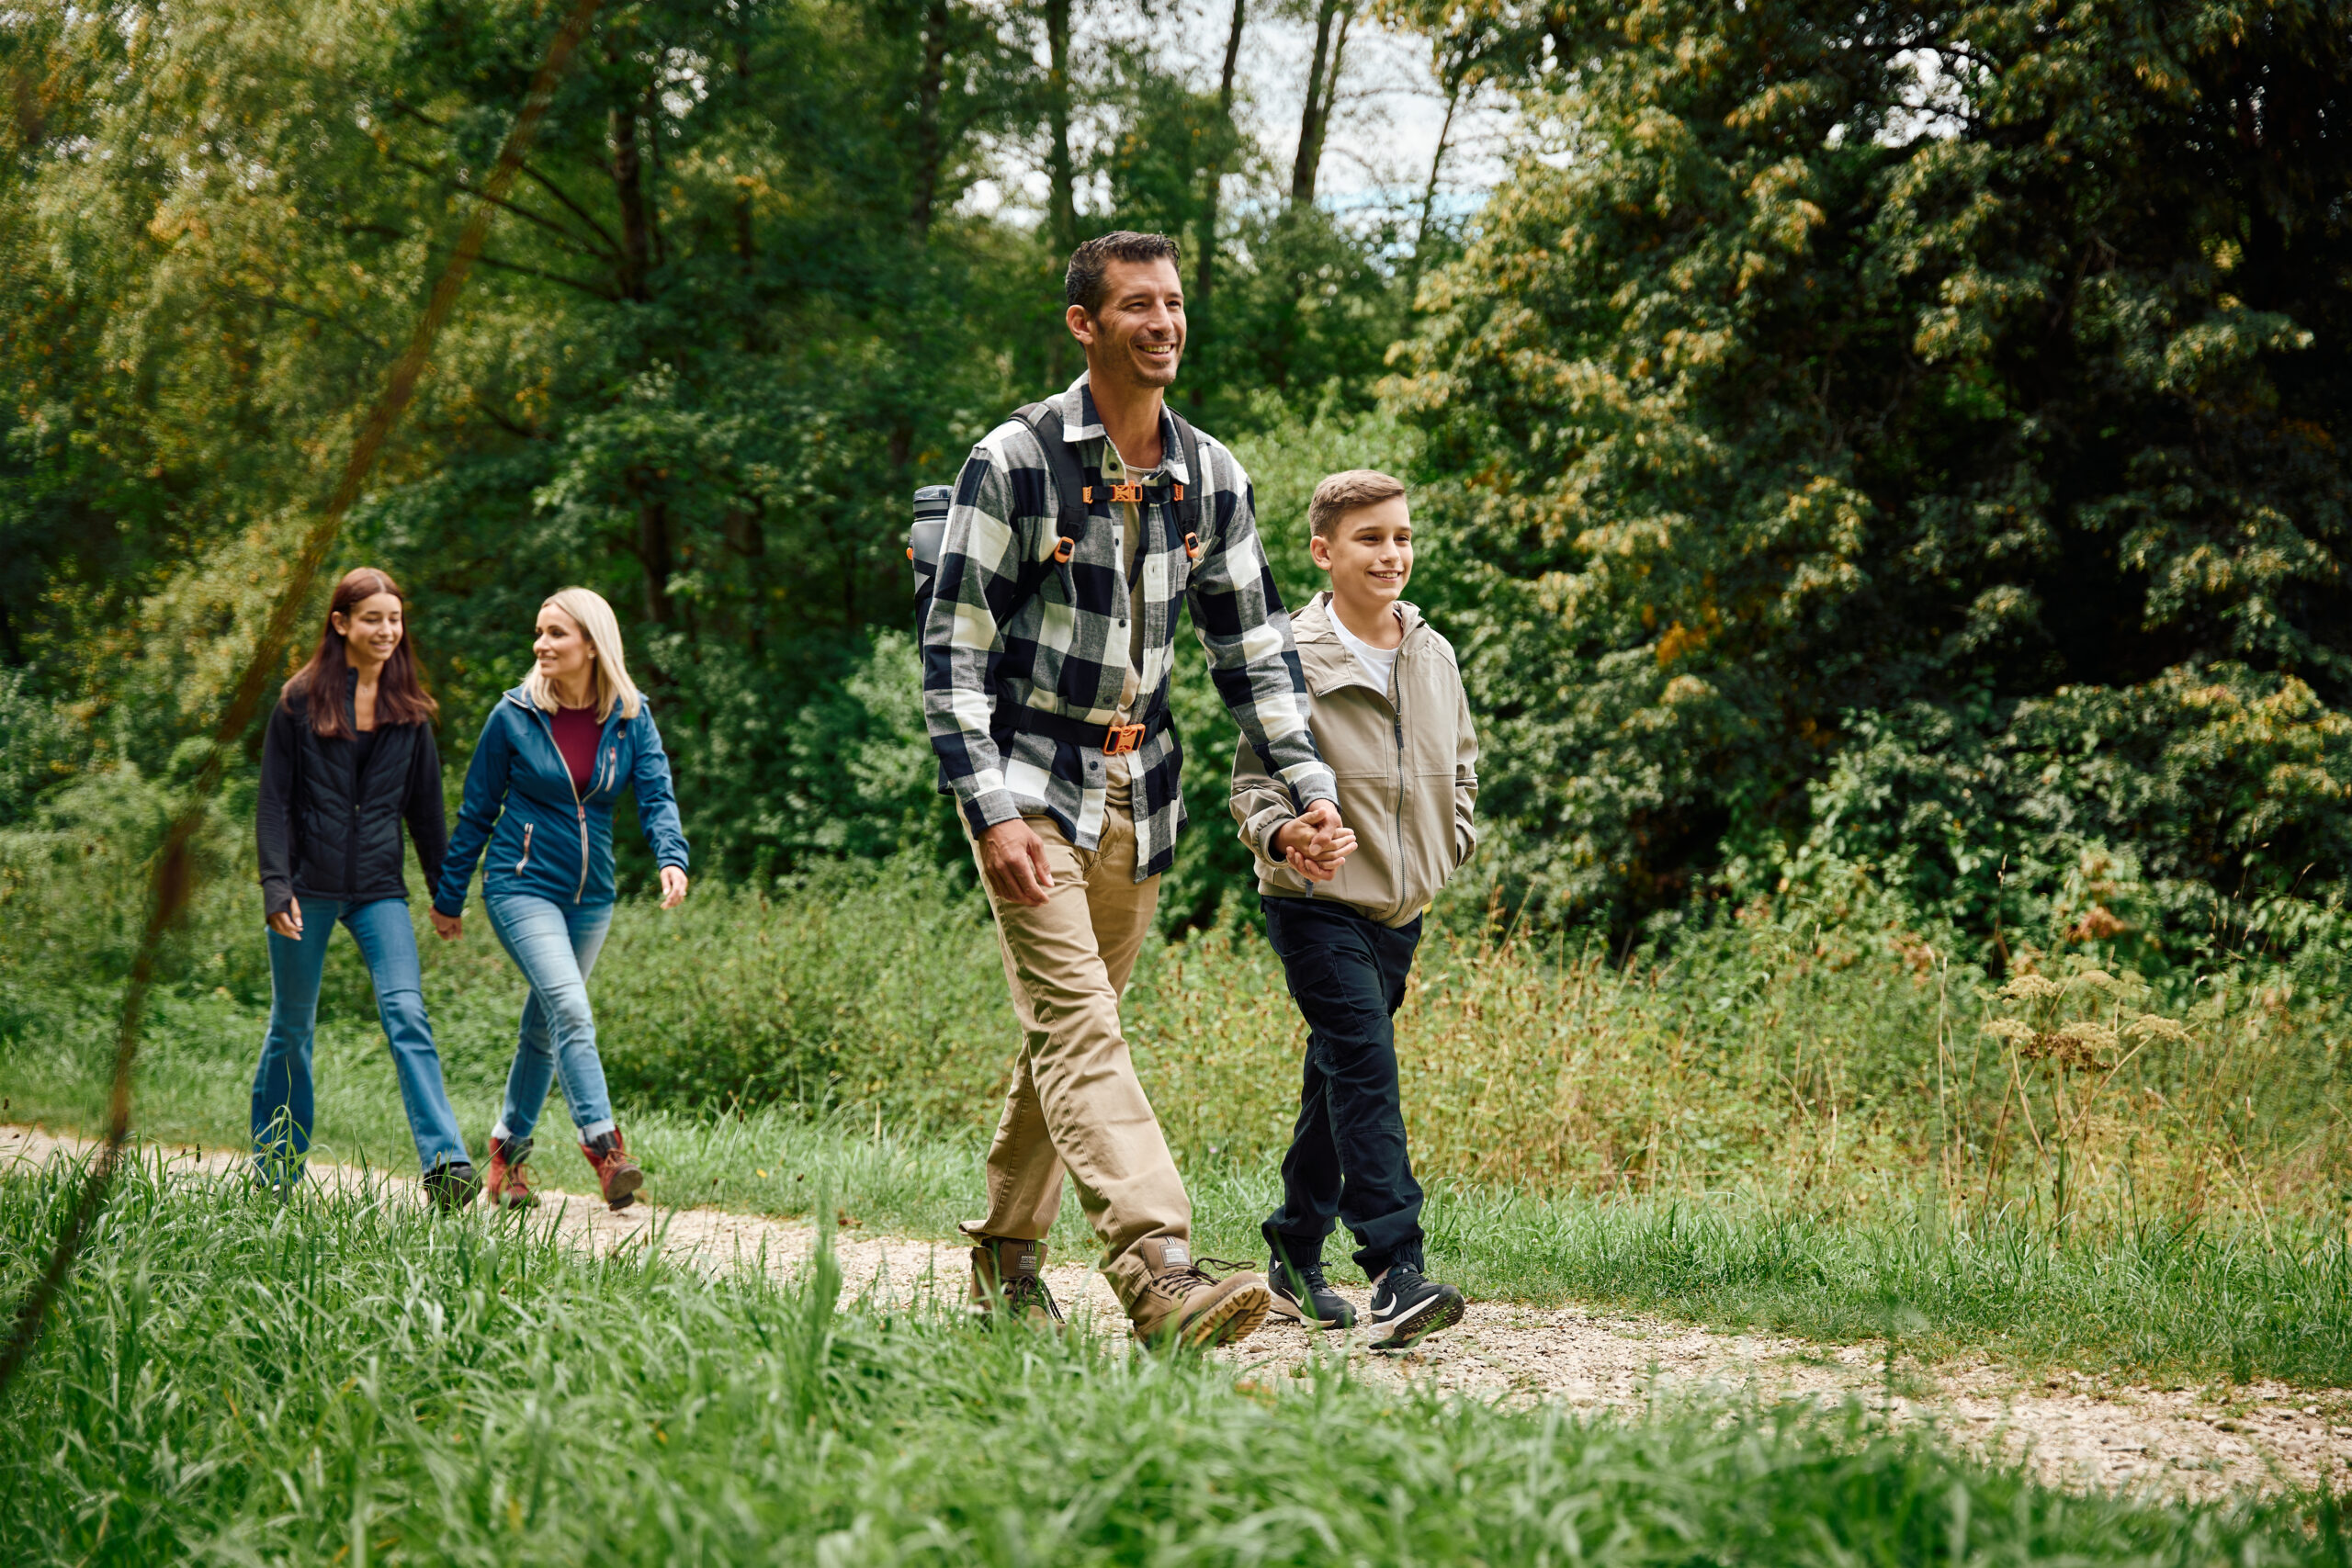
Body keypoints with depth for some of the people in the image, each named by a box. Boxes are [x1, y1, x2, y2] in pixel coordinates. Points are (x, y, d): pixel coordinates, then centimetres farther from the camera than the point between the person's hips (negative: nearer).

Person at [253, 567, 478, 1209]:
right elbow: (274, 802, -2)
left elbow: (425, 805, 14)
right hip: (310, 883, -1)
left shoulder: (410, 709, 9)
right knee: (292, 1026, 9)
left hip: (379, 888, 2)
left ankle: (445, 1163, -23)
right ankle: (273, 1169, 23)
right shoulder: (300, 701, -1)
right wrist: (277, 887, -12)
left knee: (406, 1013, -15)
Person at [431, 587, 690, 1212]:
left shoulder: (631, 718, 0)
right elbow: (477, 810, 2)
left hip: (590, 895, 4)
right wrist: (449, 897, 7)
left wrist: (672, 858, -28)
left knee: (546, 1025, 12)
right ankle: (604, 1147, -25)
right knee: (570, 1011, -21)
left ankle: (508, 1150, 27)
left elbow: (656, 796, -7)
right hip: (522, 885, -4)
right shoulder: (515, 716, -6)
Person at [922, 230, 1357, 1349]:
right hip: (1030, 781, -6)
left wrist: (1309, 787, 4)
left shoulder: (1211, 479, 6)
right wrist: (991, 813, -18)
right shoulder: (1015, 460, -9)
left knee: (1072, 1028, 10)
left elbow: (1253, 647, 14)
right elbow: (953, 647, -10)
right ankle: (1159, 1274, -30)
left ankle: (1005, 1253, 24)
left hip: (1138, 794, 6)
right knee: (1077, 1023, -16)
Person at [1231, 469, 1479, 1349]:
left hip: (1399, 909, 6)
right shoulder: (1293, 659, -11)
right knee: (1365, 1065, -18)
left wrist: (1453, 838, 11)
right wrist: (1280, 830, -29)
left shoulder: (1433, 657, 8)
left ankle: (1294, 1260, 25)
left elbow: (1460, 759, 24)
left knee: (1341, 1082, 13)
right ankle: (1395, 1273, -23)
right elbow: (1253, 778, -10)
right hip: (1317, 903, -6)